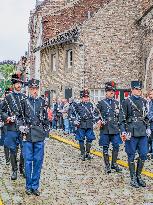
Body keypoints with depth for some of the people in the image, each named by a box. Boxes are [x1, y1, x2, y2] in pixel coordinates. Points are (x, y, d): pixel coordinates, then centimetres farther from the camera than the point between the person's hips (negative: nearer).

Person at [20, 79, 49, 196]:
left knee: (38, 161, 4)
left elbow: (46, 119, 12)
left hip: (39, 136, 1)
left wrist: (46, 131, 7)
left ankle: (35, 186, 14)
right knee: (28, 161, 3)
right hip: (27, 135, -1)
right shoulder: (24, 102, 3)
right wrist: (21, 126, -4)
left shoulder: (42, 102, 8)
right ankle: (29, 186, 14)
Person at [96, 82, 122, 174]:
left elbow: (119, 116, 17)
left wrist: (120, 127, 10)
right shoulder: (101, 102, 0)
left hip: (115, 129, 3)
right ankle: (107, 165, 12)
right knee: (105, 147, 3)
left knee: (116, 146, 3)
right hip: (105, 129, -3)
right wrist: (99, 121, -17)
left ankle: (114, 164, 18)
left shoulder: (116, 103, 12)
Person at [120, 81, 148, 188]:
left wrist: (148, 128, 13)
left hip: (143, 133, 5)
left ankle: (139, 176, 21)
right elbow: (122, 118, -4)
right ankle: (133, 178, 14)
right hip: (132, 133, -5)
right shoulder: (126, 102, -3)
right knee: (131, 156, 4)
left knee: (144, 155, 6)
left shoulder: (144, 101, 12)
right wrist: (123, 131, -11)